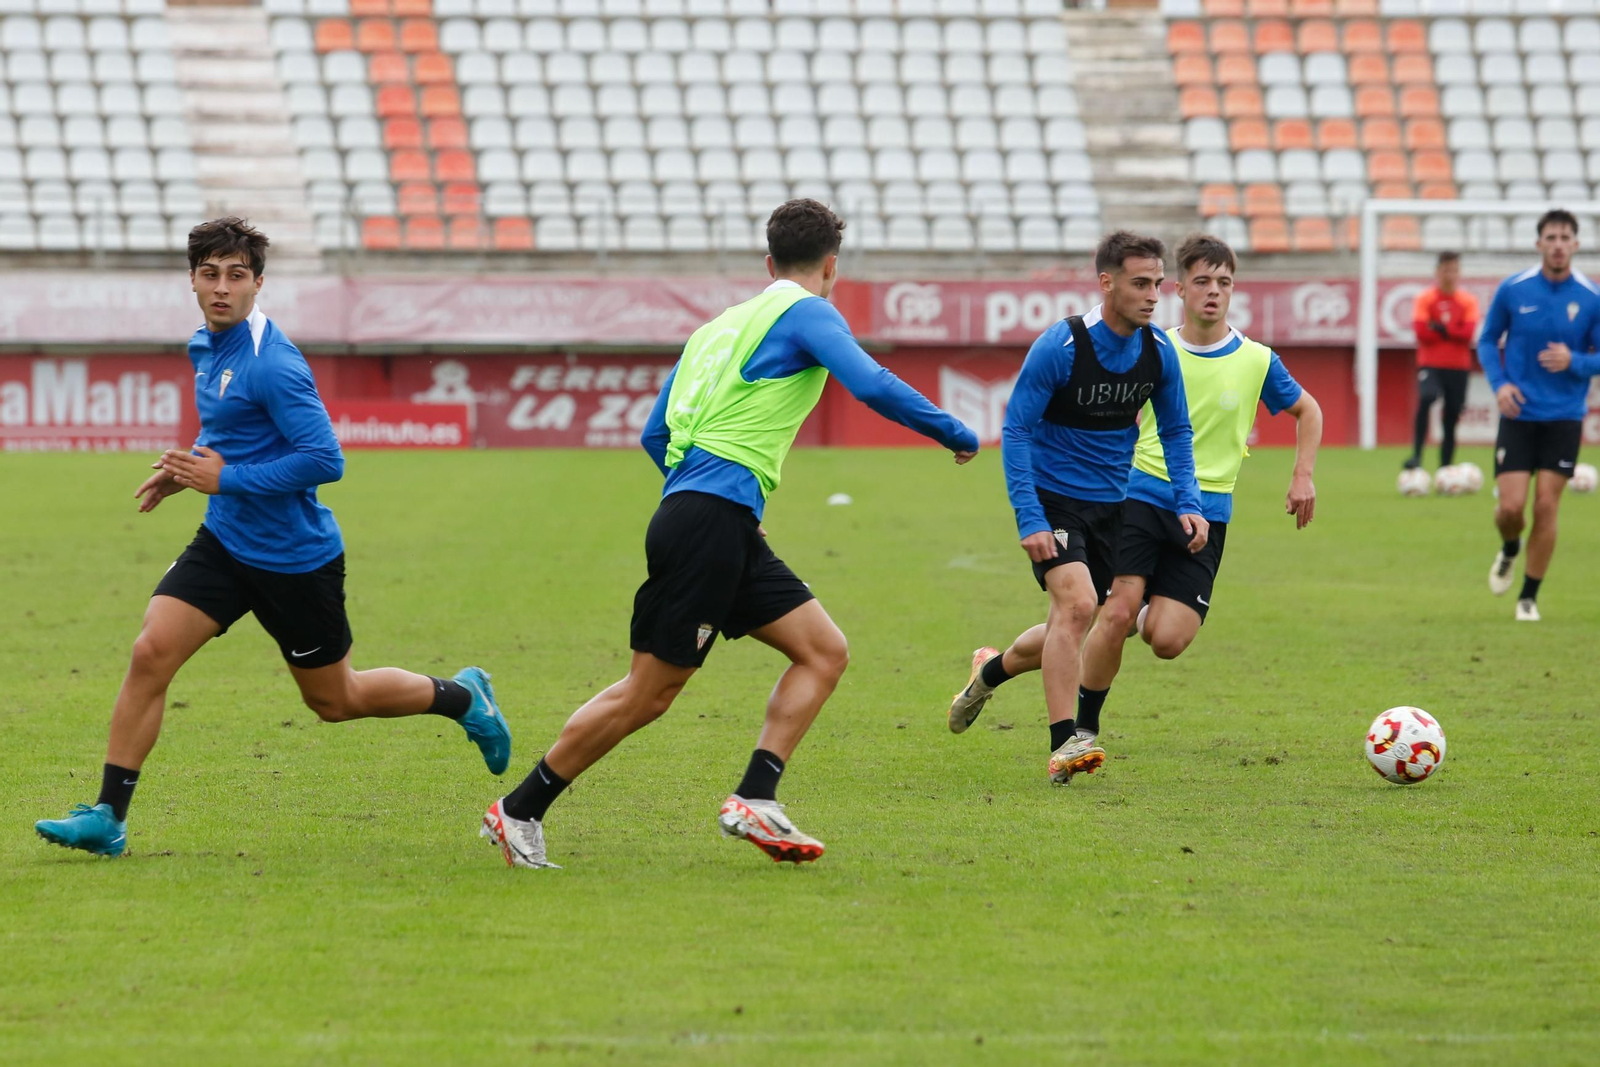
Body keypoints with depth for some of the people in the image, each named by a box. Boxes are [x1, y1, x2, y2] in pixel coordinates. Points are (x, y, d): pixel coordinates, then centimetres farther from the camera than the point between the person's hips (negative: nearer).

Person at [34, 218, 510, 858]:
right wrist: (188, 468, 7)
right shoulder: (206, 348, 6)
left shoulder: (272, 363, -22)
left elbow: (325, 460, -26)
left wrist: (225, 478, -24)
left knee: (335, 700, 9)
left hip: (295, 558, -7)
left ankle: (462, 697, 35)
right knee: (150, 652, -11)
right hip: (225, 542, 7)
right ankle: (107, 818, -8)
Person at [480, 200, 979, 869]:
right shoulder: (807, 313, -1)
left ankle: (755, 800, -5)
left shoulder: (720, 325, 23)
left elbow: (654, 435, 23)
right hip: (711, 521, -9)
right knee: (649, 692, -5)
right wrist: (956, 436, -6)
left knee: (825, 651, 4)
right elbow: (871, 385, -17)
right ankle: (520, 811, 2)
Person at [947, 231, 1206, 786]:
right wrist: (1030, 521, -23)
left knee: (1074, 629, 11)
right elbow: (1015, 431, -16)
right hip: (1052, 499, -6)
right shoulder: (1059, 348, -20)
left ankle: (990, 671, 40)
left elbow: (1176, 431, 10)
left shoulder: (1158, 353, -4)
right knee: (1078, 603, -25)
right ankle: (1063, 745, -22)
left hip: (1109, 506, 6)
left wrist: (1187, 504, -3)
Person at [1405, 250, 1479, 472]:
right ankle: (1416, 455, -29)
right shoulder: (1425, 298, 1)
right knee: (1426, 398, -30)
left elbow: (1468, 333, -8)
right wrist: (1453, 332, -5)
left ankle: (1445, 468, 12)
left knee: (1451, 420, 4)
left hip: (1458, 368, 3)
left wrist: (1440, 329, -11)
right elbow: (1421, 331, -11)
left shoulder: (1468, 301, 6)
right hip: (1431, 364, -3)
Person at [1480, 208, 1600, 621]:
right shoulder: (1512, 290, -4)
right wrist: (1499, 382, -7)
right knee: (1511, 506, -7)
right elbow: (1487, 340, 9)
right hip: (1519, 414, 0)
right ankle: (1509, 550, 30)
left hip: (1564, 417, 0)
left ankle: (1529, 596, 11)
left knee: (1546, 506, -4)